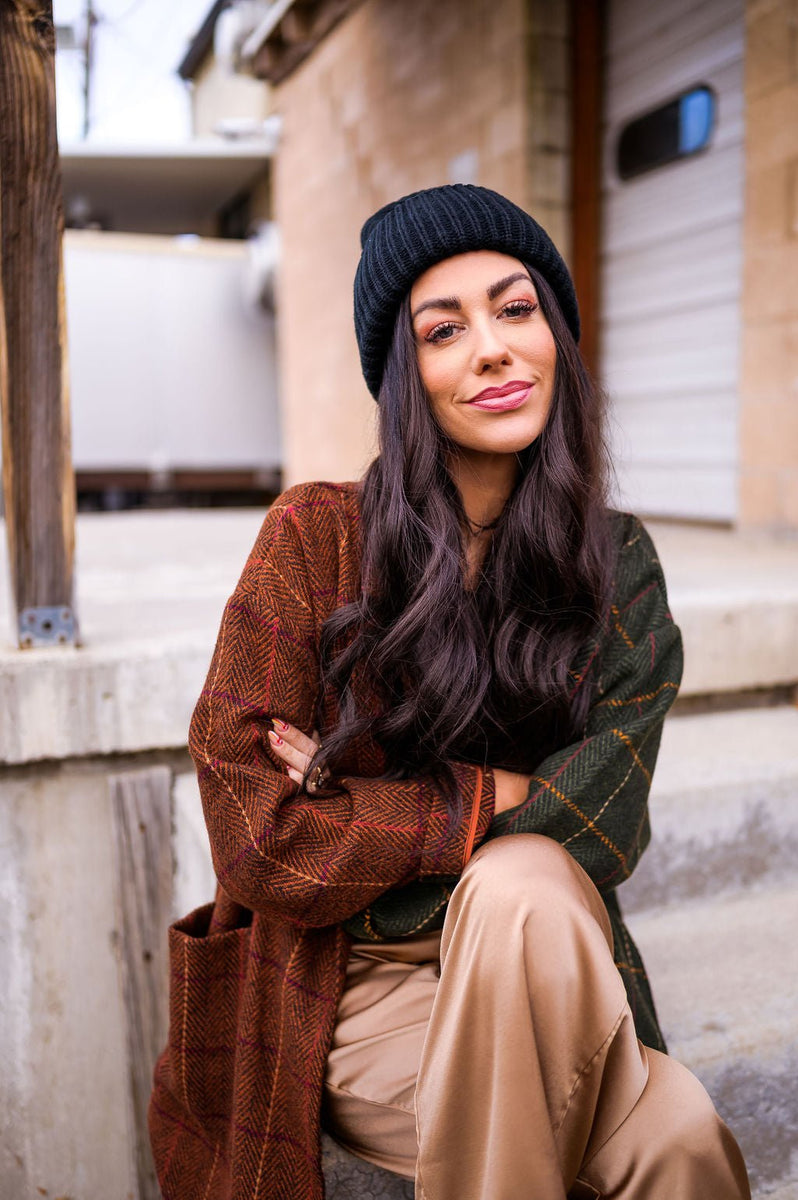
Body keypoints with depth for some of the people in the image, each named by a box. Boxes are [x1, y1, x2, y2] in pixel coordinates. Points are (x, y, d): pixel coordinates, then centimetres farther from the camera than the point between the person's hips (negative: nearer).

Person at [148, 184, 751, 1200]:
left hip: (547, 980, 4)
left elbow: (604, 828, -10)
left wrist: (366, 809, -15)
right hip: (350, 982, -3)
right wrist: (495, 799, -14)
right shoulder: (315, 536, -9)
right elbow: (258, 836, -13)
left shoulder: (617, 560, 0)